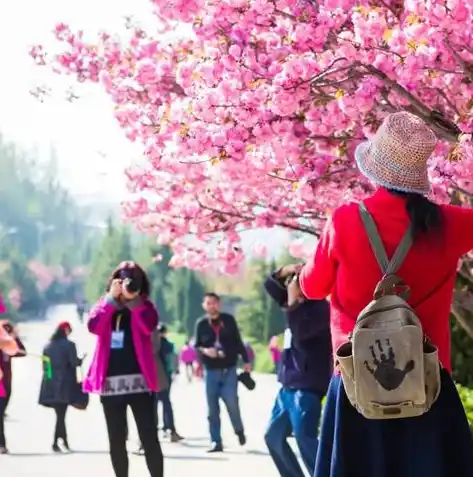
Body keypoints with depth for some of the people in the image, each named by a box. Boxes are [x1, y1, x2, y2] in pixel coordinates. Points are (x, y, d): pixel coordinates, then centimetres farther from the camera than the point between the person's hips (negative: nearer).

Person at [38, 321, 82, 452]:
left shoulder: (48, 346, 10)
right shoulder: (68, 345, -8)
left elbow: (45, 366, 12)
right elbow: (74, 362, -12)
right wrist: (81, 361, 7)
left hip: (51, 386, 6)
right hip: (64, 385, -6)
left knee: (60, 414, 14)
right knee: (61, 415, -3)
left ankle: (64, 440, 17)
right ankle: (55, 443, -10)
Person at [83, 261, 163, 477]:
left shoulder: (144, 307, 6)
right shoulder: (104, 305, 12)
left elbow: (148, 327, -15)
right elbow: (94, 326, -8)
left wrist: (132, 299, -17)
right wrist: (112, 298, -12)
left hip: (139, 380, -2)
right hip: (110, 382, 3)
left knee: (149, 437, -6)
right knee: (116, 440, 7)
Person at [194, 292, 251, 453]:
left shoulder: (228, 320, 2)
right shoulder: (201, 323, 3)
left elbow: (238, 341, 8)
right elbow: (196, 346, 6)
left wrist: (246, 361, 8)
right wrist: (204, 350, -16)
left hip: (229, 370, -1)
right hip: (211, 371, 1)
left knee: (232, 403, -10)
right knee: (213, 408, 1)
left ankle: (239, 430, 17)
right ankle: (216, 441, 7)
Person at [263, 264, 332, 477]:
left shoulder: (321, 308, -11)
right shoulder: (298, 303, 15)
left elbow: (299, 331, -25)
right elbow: (270, 285, 19)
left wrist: (293, 303, -16)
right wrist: (285, 271, 0)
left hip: (307, 387, -10)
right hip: (288, 385, 10)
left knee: (304, 439, -20)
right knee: (273, 436, 15)